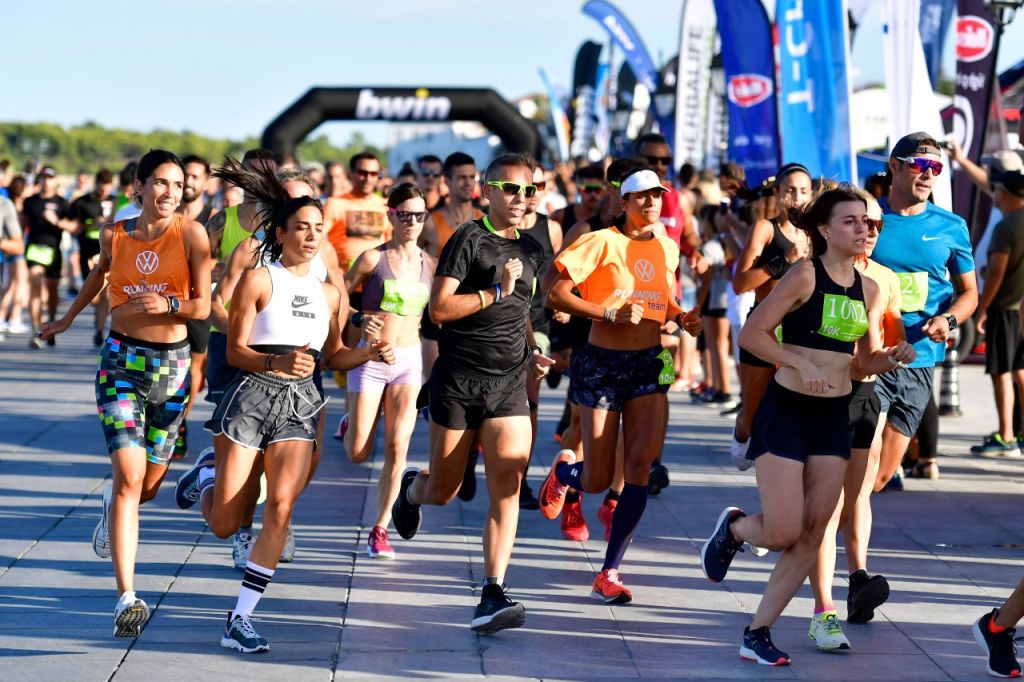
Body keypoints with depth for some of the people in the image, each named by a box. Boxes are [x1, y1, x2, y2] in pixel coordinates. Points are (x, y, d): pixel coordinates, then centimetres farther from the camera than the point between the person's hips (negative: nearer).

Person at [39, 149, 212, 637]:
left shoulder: (191, 233, -6)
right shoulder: (115, 234, 0)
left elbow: (203, 307, -7)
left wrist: (168, 304, -27)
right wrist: (68, 318, 35)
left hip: (171, 362, 1)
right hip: (121, 359, -1)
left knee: (148, 485, 10)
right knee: (128, 476, -14)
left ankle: (112, 506, 50)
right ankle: (127, 597, -16)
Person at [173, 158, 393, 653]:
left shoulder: (327, 293, 13)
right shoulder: (258, 280, -4)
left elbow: (332, 356, 22)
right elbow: (235, 351, -7)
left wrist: (368, 354, 3)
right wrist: (277, 361, -24)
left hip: (299, 404, 4)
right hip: (252, 395, -4)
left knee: (281, 508, -15)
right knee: (223, 526, -2)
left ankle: (240, 619, -9)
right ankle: (206, 474, 35)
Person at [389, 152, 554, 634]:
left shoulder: (530, 251, 13)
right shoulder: (469, 239, -6)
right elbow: (439, 309, -15)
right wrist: (496, 291, -19)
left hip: (509, 383, 4)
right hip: (459, 380, -4)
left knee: (507, 488, -10)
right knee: (443, 490, 8)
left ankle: (493, 594, -13)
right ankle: (412, 490, 45)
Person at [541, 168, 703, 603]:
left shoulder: (667, 248, 8)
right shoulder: (603, 243, -9)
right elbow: (557, 296, -12)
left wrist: (682, 318, 5)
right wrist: (611, 312, -20)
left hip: (649, 363, 4)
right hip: (603, 363, -4)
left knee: (640, 465, -10)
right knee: (598, 480, 0)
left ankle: (609, 574, -2)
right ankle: (563, 470, 40)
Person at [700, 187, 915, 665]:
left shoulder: (868, 290, 7)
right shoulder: (805, 276, -11)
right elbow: (751, 334, -12)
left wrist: (894, 356, -5)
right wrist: (801, 363, -23)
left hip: (835, 417, 6)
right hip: (786, 411, -6)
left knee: (811, 536, 2)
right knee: (783, 533, -11)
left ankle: (757, 634, 12)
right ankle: (733, 527, 25)